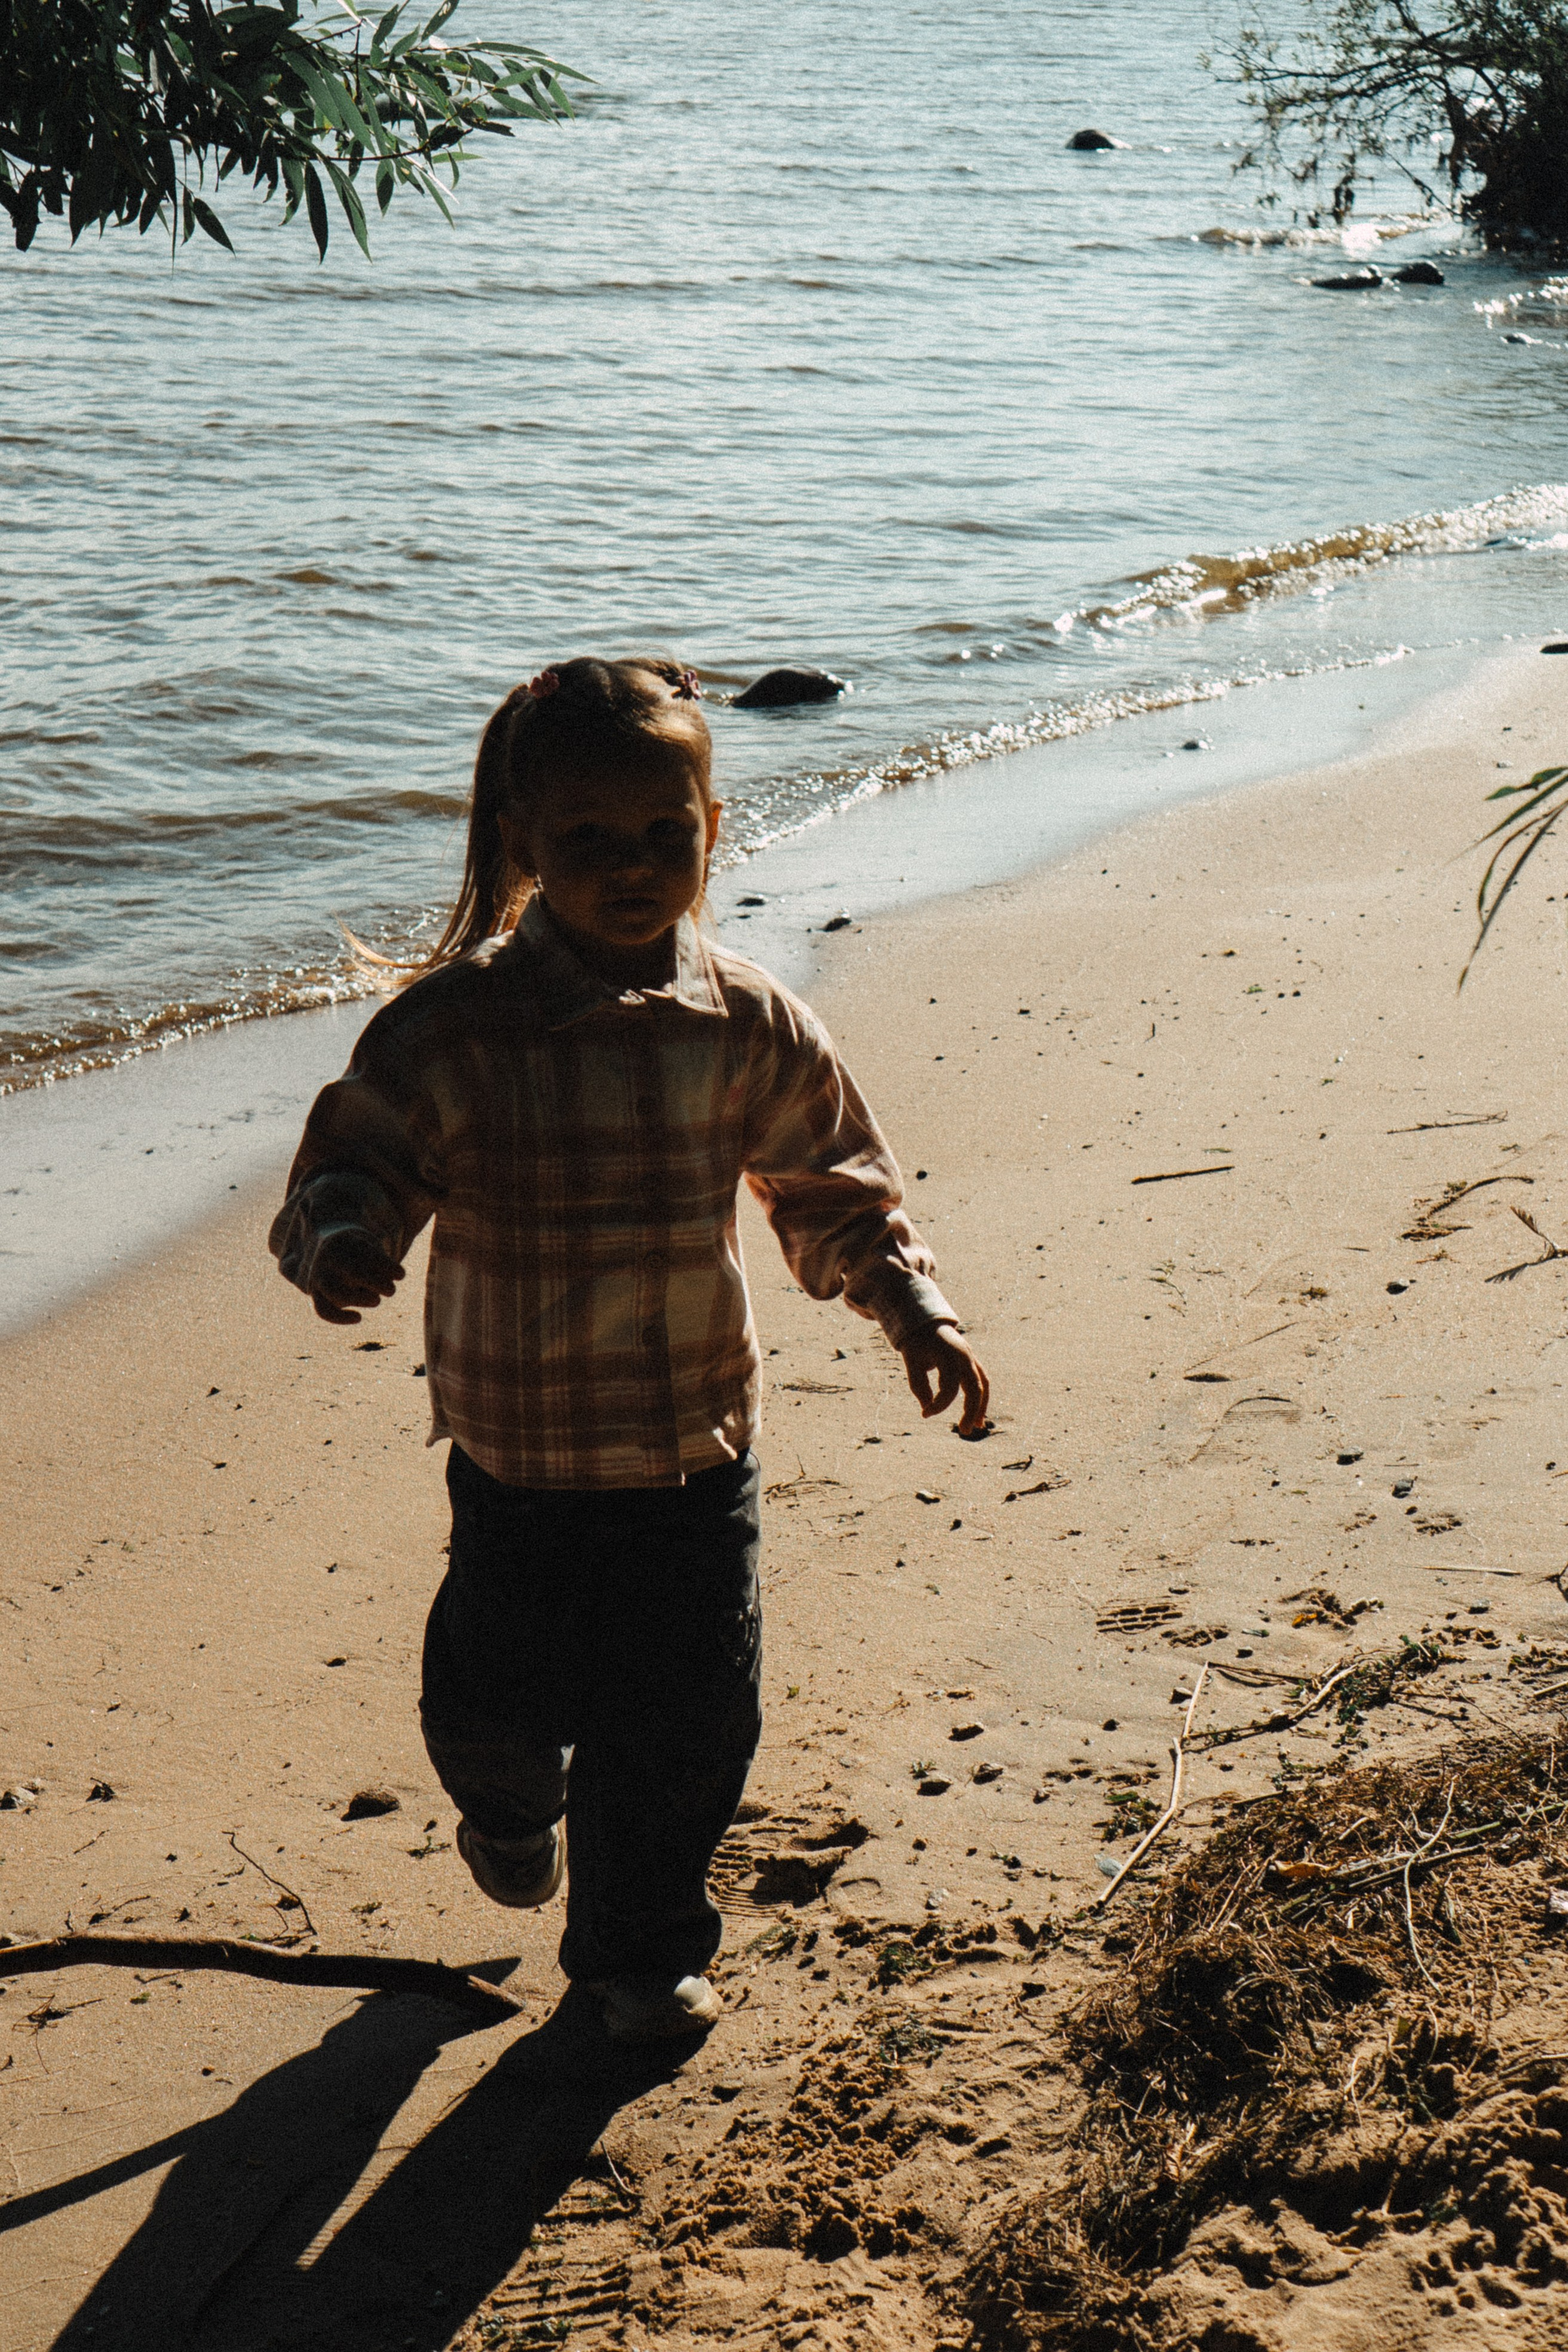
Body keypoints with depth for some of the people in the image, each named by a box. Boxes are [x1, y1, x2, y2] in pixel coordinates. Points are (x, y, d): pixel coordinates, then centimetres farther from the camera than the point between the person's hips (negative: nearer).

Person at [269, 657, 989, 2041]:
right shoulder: (455, 1028, -13)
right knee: (497, 1705, 10)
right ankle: (511, 1812, 49)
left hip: (699, 1452, 2)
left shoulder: (749, 1026, -3)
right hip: (521, 1456, -2)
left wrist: (918, 1314, -4)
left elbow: (835, 1189, 8)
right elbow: (350, 1173, -13)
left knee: (688, 1721, 7)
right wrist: (340, 1245, -35)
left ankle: (644, 1948, 33)